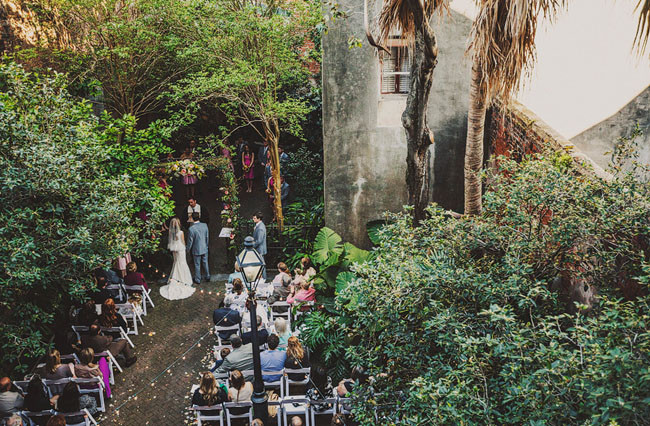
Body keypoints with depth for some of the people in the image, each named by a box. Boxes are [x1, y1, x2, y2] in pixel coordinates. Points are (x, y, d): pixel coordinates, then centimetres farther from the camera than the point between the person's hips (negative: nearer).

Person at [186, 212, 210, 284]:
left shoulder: (191, 229, -25)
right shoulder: (205, 225, -11)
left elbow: (190, 241, -14)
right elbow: (207, 237, 2)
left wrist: (188, 249, 3)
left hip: (196, 250, -4)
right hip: (204, 249, 4)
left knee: (197, 265, 11)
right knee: (205, 263, 21)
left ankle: (197, 280, 25)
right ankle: (207, 277, 35)